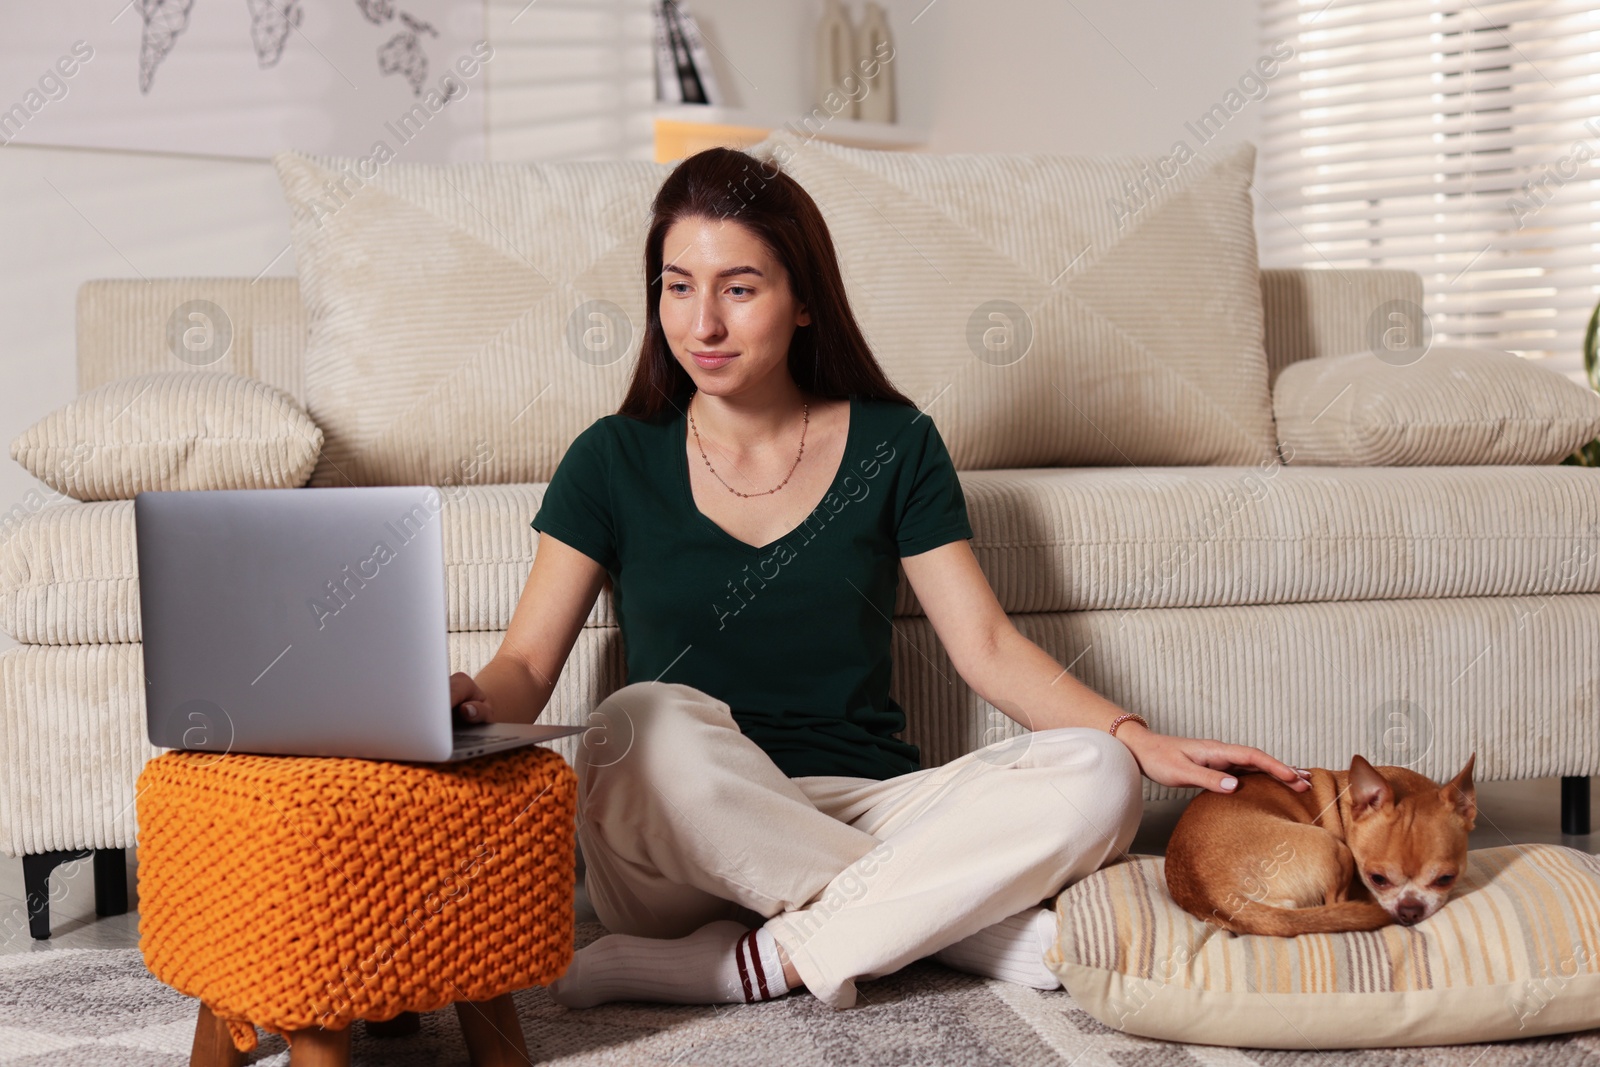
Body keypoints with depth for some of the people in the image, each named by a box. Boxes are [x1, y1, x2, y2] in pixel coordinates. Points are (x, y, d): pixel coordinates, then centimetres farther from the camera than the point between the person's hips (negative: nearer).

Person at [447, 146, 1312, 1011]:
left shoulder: (893, 446, 7)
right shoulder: (615, 461, 5)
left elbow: (986, 647, 3)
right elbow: (527, 665, 2)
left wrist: (1139, 740, -12)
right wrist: (473, 703, -22)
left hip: (864, 815, 2)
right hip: (676, 851, -1)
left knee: (1092, 776, -23)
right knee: (646, 723, -35)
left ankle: (744, 965, -25)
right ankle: (953, 919, -22)